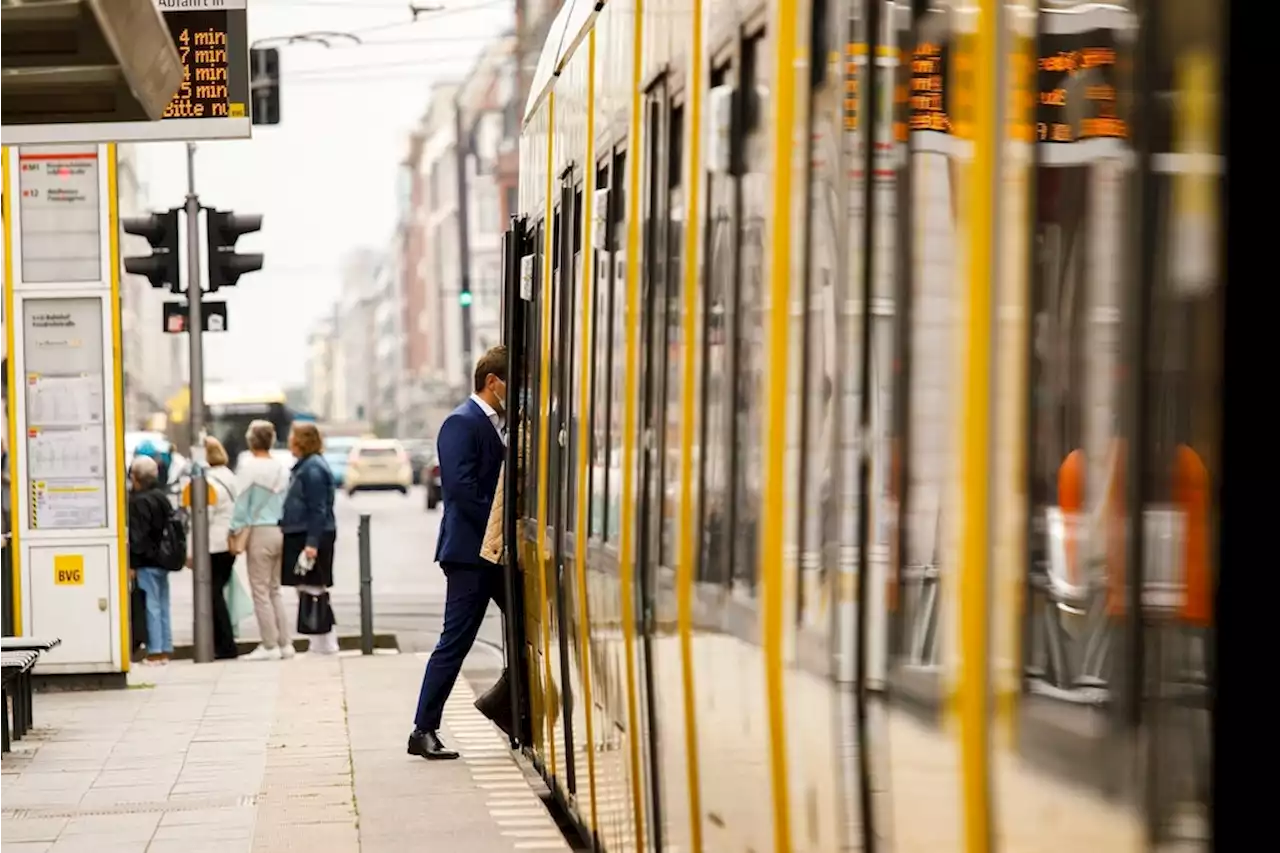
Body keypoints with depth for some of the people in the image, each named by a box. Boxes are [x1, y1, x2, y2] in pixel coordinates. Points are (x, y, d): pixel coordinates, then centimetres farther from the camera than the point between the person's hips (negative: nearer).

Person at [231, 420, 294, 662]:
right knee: (275, 590, 14)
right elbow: (286, 502, 11)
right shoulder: (281, 468, 8)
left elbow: (242, 502, -10)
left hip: (259, 531, -7)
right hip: (279, 531, 7)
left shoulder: (249, 466, -10)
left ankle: (270, 646, 0)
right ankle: (285, 643, 12)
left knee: (261, 591, -1)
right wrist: (283, 525, 17)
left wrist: (235, 531, -4)